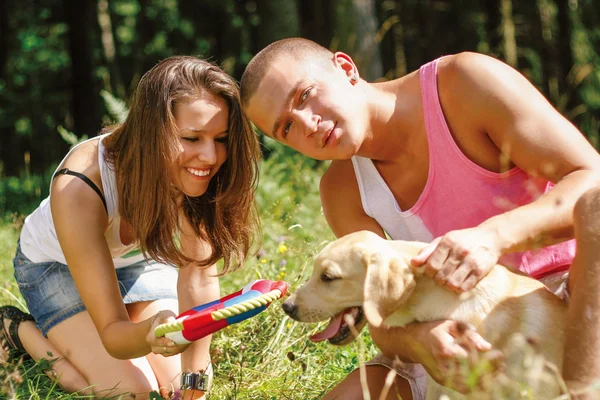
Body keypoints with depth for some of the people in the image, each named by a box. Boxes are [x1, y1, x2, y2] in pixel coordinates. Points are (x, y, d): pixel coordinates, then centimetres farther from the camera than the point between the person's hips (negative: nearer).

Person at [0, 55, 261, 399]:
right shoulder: (78, 189, -41)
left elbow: (199, 276, -25)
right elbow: (113, 334, -38)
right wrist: (150, 332, -61)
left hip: (137, 258, 4)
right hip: (57, 265, -4)